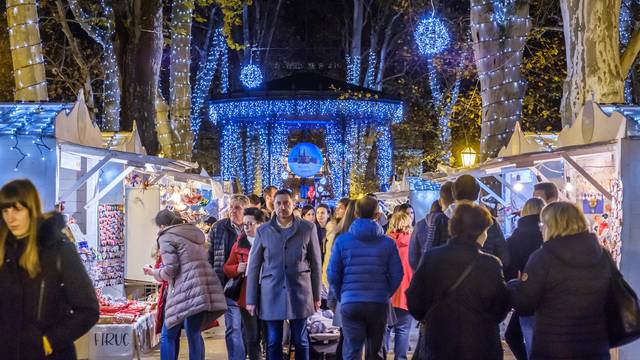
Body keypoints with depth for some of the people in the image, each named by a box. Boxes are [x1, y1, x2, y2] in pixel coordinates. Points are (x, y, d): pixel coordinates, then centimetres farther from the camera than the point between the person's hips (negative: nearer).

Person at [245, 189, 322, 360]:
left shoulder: (308, 228, 1)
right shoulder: (263, 231, 2)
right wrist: (251, 300, 2)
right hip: (271, 294, 1)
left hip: (300, 292, 0)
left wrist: (316, 296, 5)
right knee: (273, 343, 4)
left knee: (301, 341, 6)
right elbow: (253, 267, 5)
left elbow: (315, 264, 5)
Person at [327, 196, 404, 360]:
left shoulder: (342, 240, -2)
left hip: (350, 303, -1)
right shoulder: (387, 242, 0)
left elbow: (333, 274, -2)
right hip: (379, 304, 2)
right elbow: (396, 274, -1)